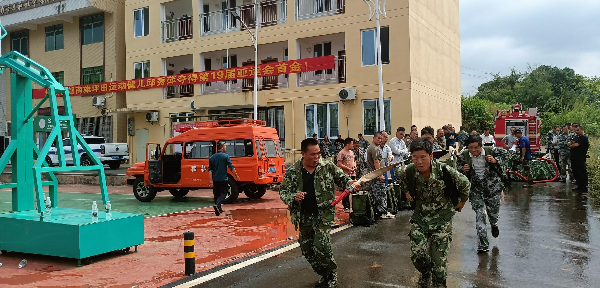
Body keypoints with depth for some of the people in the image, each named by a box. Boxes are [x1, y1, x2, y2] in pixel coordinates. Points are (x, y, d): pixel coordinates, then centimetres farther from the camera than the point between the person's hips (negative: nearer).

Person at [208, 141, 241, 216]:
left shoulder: (212, 157, 5)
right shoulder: (226, 156, -7)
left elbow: (210, 170, 2)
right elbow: (231, 167, -9)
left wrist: (211, 180, 2)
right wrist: (236, 175, 3)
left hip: (215, 179, 4)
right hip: (223, 179, -4)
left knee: (216, 194, 13)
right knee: (223, 193, 4)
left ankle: (218, 209, 19)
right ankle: (217, 204, -20)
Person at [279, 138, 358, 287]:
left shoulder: (328, 166, -5)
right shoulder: (292, 171, -4)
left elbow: (341, 177, 5)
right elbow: (283, 192, 1)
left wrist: (351, 183, -17)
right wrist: (293, 197, -21)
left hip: (324, 214, -3)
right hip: (304, 216, 3)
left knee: (321, 246, -16)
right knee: (306, 249, 11)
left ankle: (332, 273, 12)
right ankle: (324, 275, 34)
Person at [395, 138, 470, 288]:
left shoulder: (444, 171, -24)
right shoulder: (408, 171, -18)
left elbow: (465, 183, -5)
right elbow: (398, 175, 10)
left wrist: (462, 201, 7)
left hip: (442, 220, -2)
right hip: (420, 218, 2)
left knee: (439, 261, -2)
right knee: (417, 254, -5)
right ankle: (426, 274, 29)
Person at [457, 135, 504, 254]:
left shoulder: (491, 151, -10)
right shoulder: (464, 156, -8)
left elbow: (501, 162, 7)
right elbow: (458, 173, 6)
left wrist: (494, 161, -17)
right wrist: (463, 170, -18)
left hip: (492, 187, 1)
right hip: (475, 189, -1)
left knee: (493, 212, 17)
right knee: (479, 214, -9)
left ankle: (494, 225, 56)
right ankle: (483, 244, -3)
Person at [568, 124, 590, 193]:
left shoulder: (584, 137, -12)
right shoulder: (577, 137, 18)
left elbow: (576, 145, -20)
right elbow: (568, 144, 14)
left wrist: (571, 145, 1)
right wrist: (571, 143, -8)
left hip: (581, 159, -9)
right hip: (574, 158, 9)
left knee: (582, 173, -4)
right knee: (576, 173, 15)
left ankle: (584, 188, 2)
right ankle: (579, 186, 25)